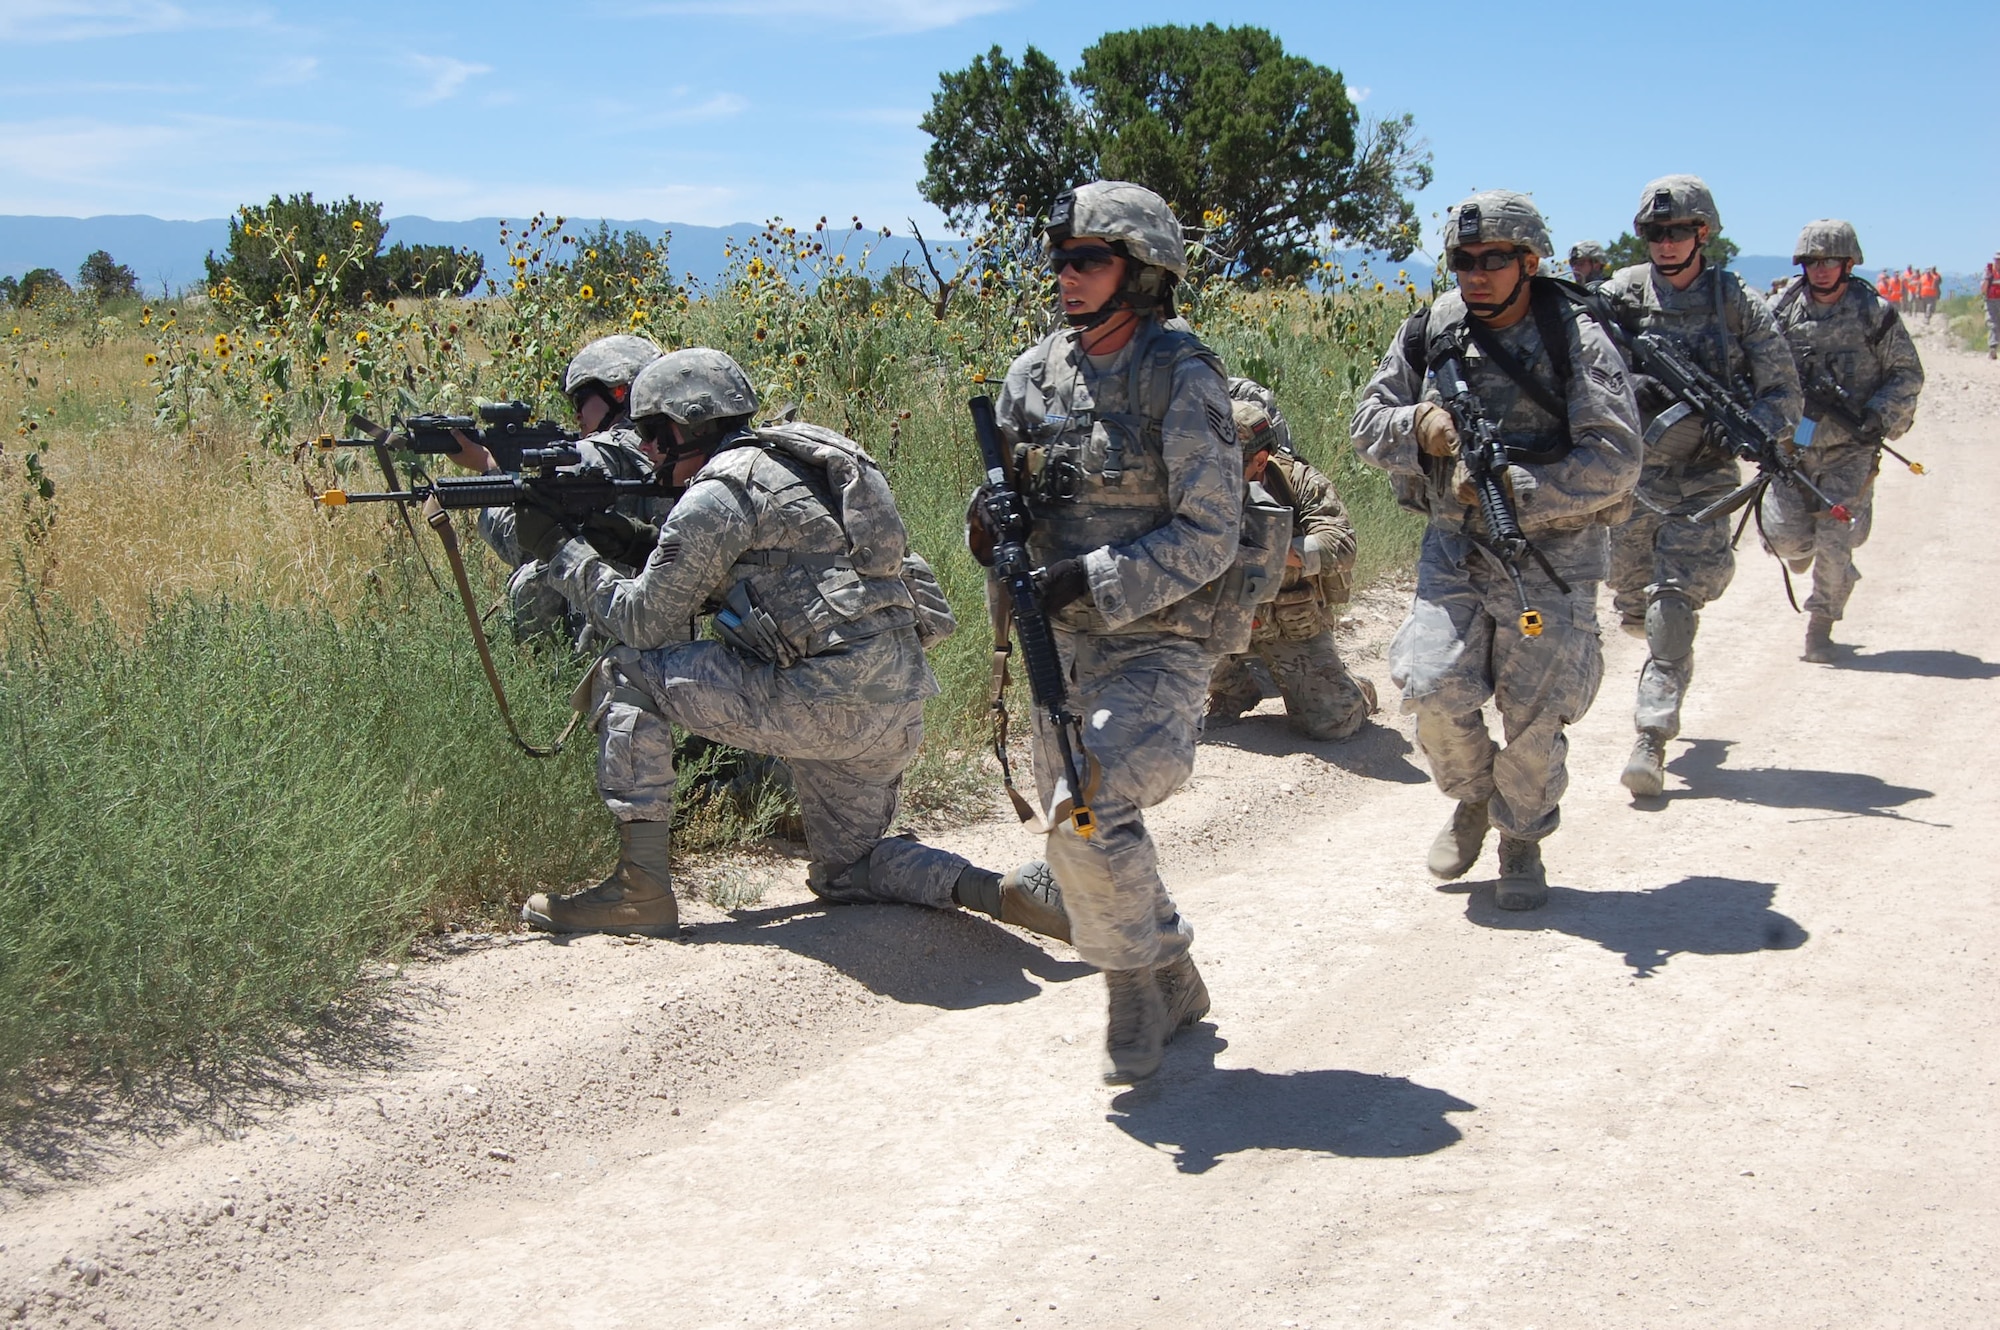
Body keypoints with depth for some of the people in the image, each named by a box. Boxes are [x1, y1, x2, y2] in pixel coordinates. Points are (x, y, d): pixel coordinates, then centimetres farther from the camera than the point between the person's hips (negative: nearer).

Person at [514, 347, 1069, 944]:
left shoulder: (717, 494, -8)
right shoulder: (789, 459, 20)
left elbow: (646, 622, -2)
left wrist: (559, 551, 9)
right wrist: (640, 546, 20)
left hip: (825, 702, -9)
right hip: (895, 708, 9)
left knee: (626, 674, 3)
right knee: (846, 870, 24)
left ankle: (639, 889, 0)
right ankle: (997, 891, 0)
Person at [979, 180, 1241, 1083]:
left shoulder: (1182, 377, -12)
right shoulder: (1036, 373, 6)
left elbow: (1209, 536, -15)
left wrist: (1088, 581, -23)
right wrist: (991, 518, -9)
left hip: (1153, 644, -7)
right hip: (1061, 644, 7)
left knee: (1088, 817, -21)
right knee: (1080, 836, 12)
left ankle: (1133, 982, 3)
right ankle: (1173, 985, 32)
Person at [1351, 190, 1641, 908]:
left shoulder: (1578, 341, -12)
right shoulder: (1432, 330, 1)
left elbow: (1614, 463, -17)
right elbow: (1368, 420, 7)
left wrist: (1512, 493, -24)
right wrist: (1419, 425, -15)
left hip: (1551, 556, -3)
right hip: (1454, 544, 3)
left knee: (1534, 714, -1)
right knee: (1433, 686, -11)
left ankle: (1523, 841, 25)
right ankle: (1472, 797, 20)